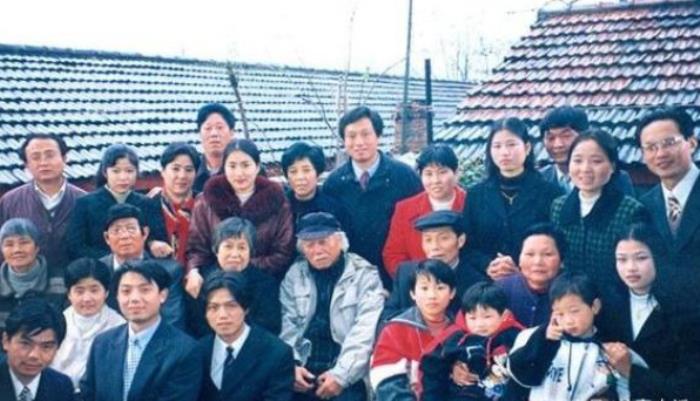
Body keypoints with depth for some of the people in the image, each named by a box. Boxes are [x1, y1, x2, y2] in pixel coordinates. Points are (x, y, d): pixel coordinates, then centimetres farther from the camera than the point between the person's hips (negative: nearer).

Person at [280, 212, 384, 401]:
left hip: (347, 374, -2)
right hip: (304, 372, 2)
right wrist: (291, 365, -11)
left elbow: (366, 333, -7)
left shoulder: (365, 275, 2)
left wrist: (340, 374, -17)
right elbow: (286, 325, 5)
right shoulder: (294, 275, 12)